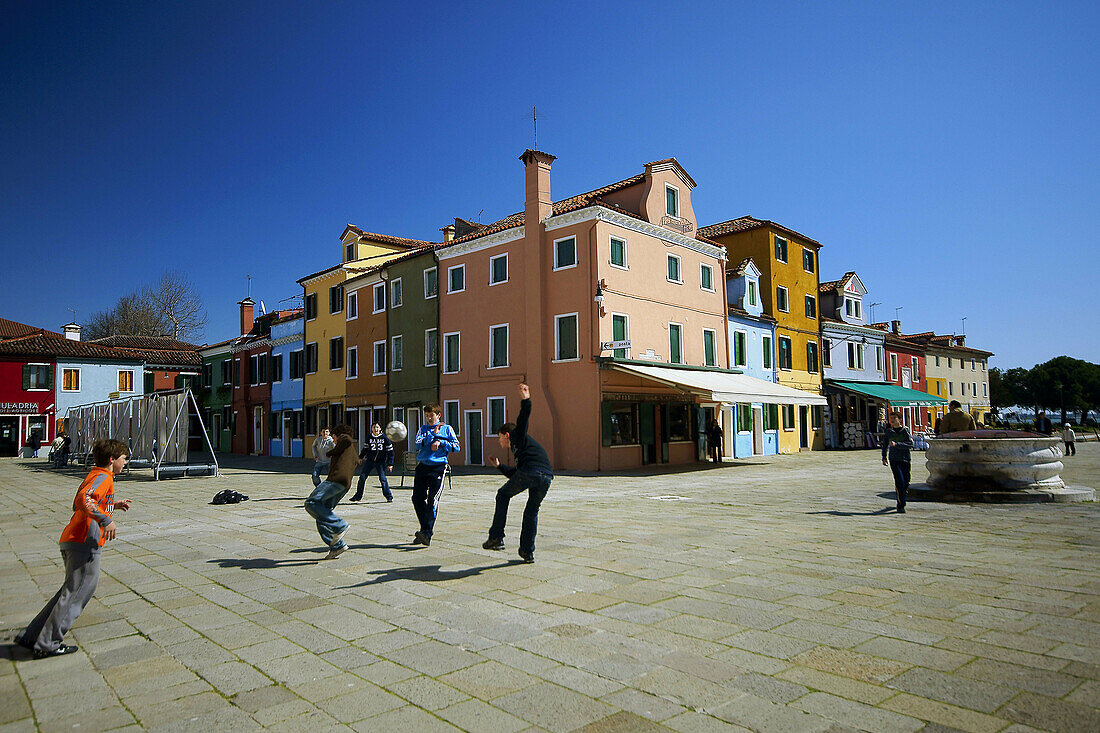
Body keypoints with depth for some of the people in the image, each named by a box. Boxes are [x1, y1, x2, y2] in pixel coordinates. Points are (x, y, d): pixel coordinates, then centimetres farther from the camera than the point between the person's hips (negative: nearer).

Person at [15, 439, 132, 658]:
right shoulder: (103, 477, -10)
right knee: (77, 591, -2)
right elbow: (83, 499, -27)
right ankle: (47, 644, 4)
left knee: (72, 590, 17)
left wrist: (113, 505, 30)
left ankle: (31, 636, 20)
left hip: (70, 541, 10)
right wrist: (106, 520, -30)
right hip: (84, 542, -10)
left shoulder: (93, 475, 20)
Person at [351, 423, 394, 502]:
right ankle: (358, 495, 11)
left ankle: (389, 496, 2)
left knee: (382, 478, -11)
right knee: (362, 477, -2)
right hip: (370, 461, 3)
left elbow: (390, 452, -1)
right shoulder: (369, 438, 3)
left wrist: (390, 464, -6)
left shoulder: (385, 438, -4)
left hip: (380, 461, -3)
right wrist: (360, 458, 3)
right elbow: (365, 449, 14)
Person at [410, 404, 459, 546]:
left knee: (432, 499, -14)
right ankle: (425, 528, 18)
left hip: (438, 467, -4)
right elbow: (418, 444, -1)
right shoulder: (423, 429, 16)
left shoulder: (446, 428, 10)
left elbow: (456, 446, 3)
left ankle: (427, 533, -19)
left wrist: (440, 442, -7)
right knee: (417, 498, 1)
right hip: (422, 466, 4)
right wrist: (433, 434, -8)